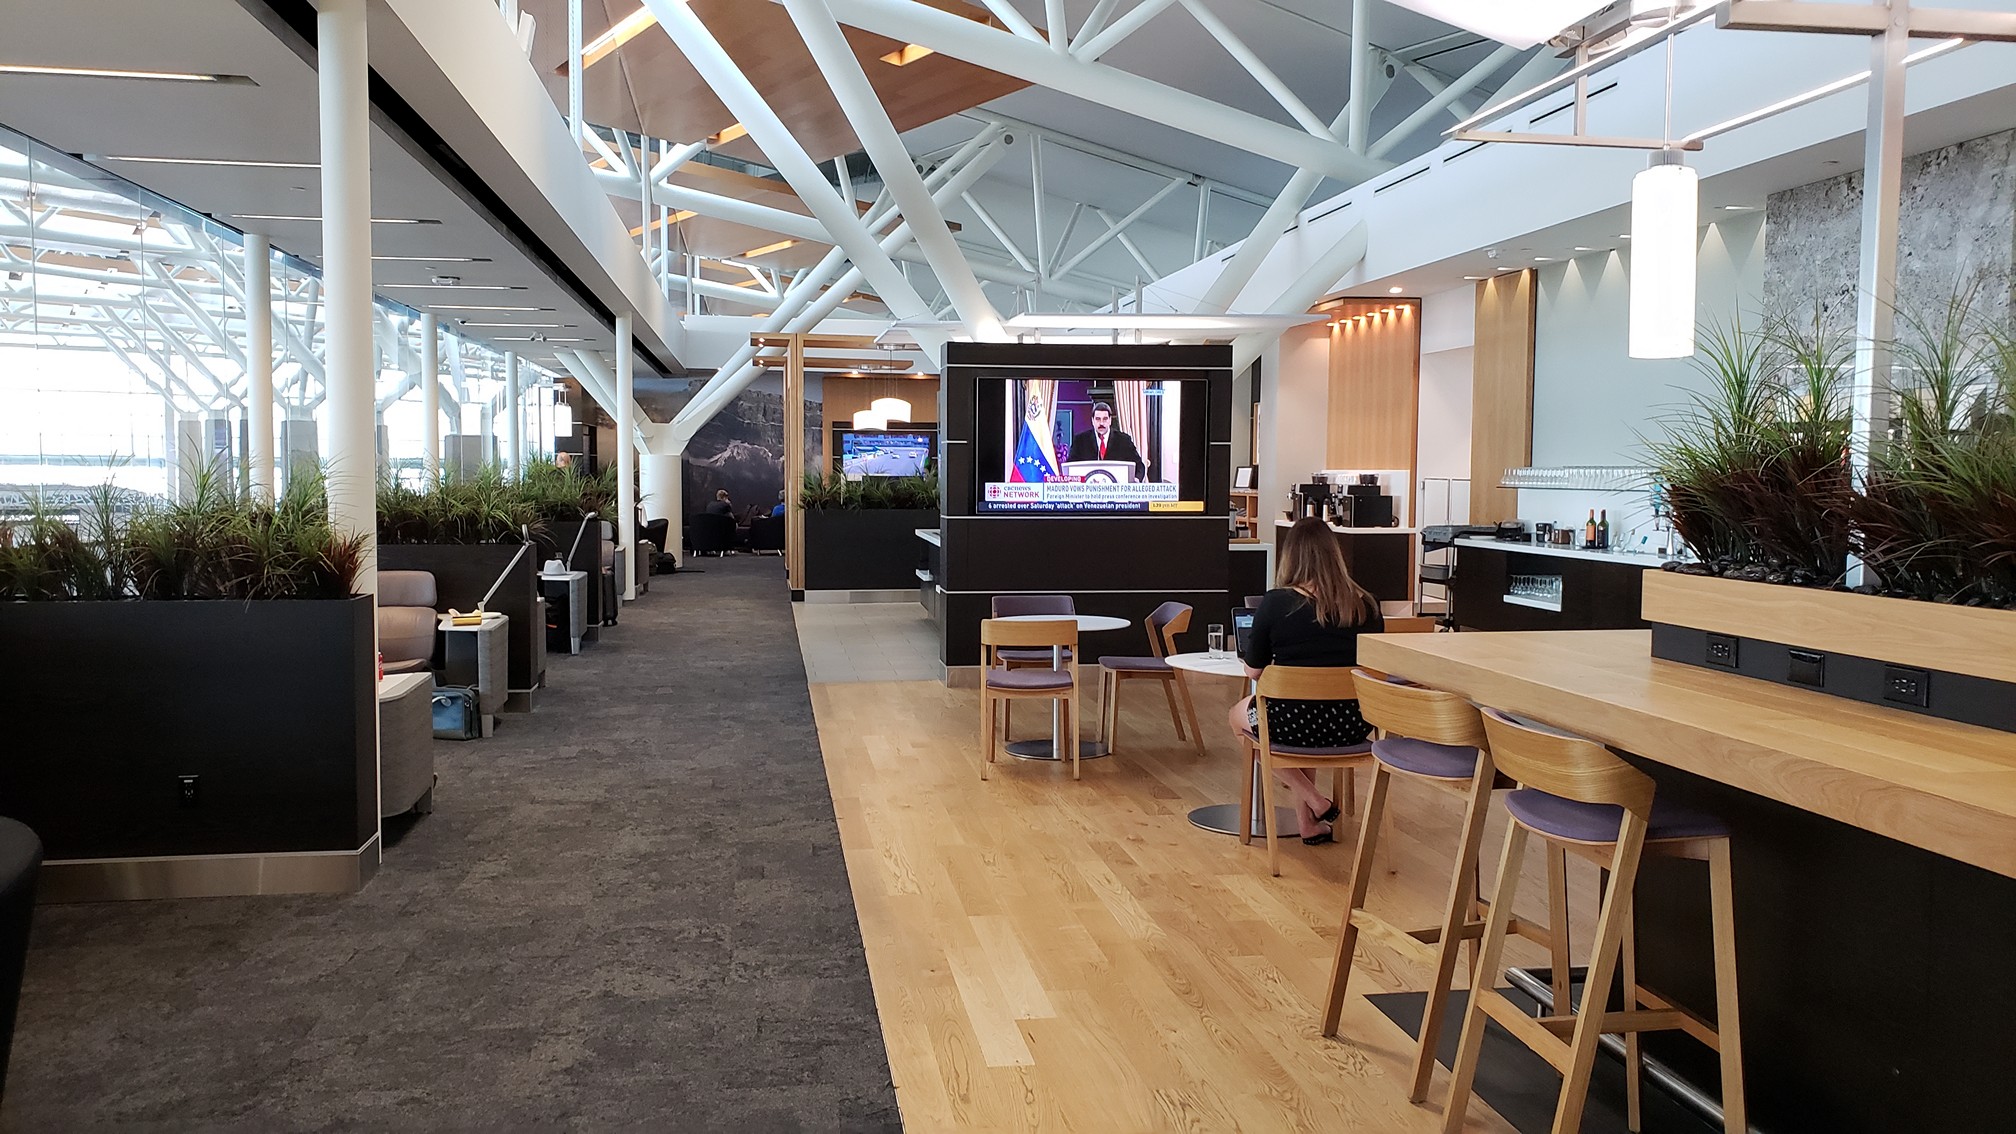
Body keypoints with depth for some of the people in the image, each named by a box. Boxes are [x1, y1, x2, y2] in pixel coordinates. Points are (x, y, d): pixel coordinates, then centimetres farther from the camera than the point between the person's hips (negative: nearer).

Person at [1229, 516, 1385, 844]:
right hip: (1354, 726, 5)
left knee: (1239, 714, 30)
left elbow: (1253, 670, -1)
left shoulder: (1276, 603, -12)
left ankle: (1315, 804, 20)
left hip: (1296, 725, -4)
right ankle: (1309, 823, 33)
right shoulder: (1366, 605, -3)